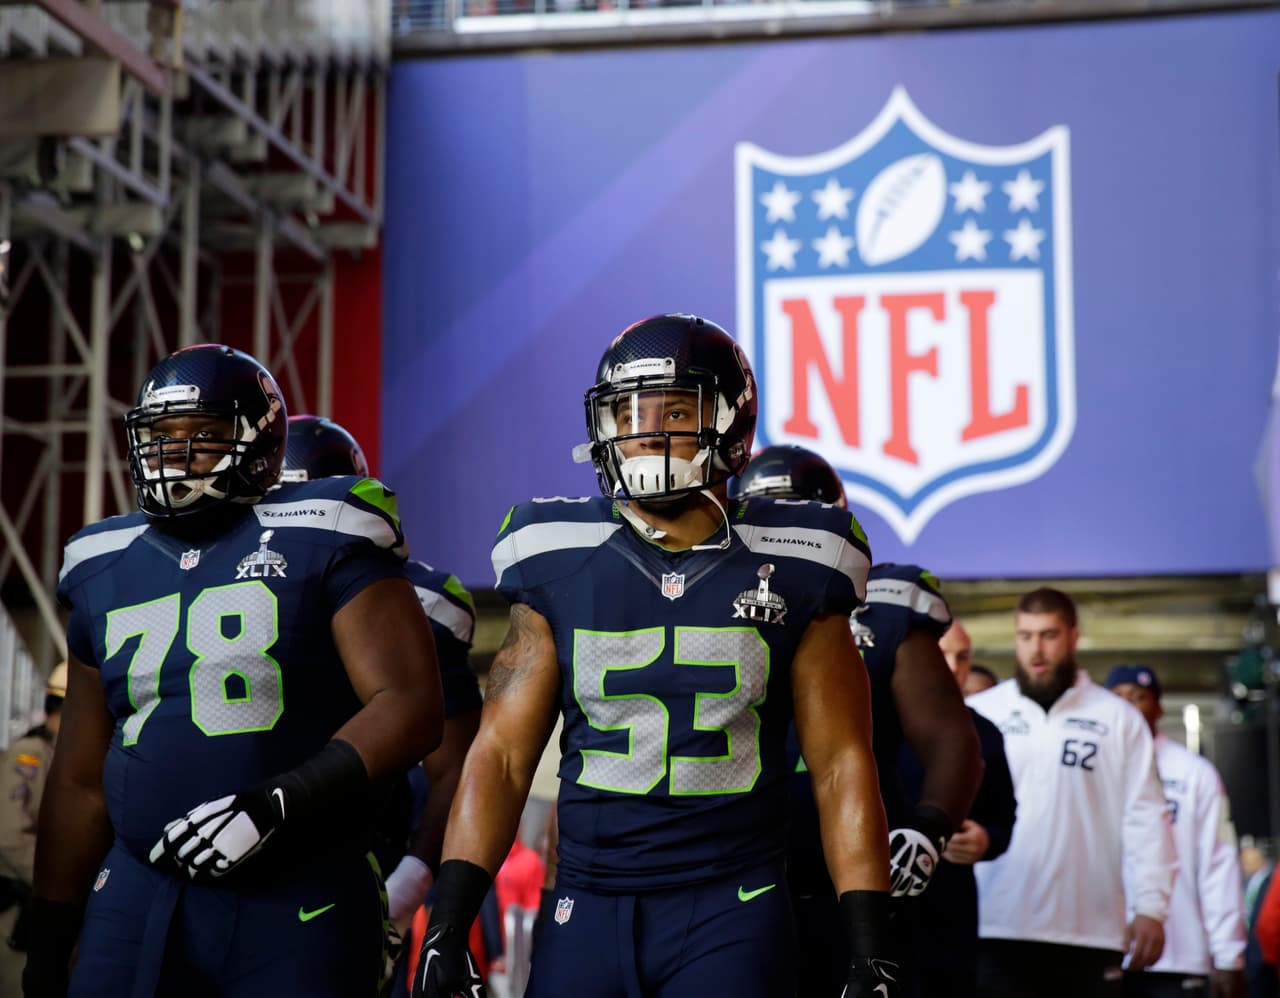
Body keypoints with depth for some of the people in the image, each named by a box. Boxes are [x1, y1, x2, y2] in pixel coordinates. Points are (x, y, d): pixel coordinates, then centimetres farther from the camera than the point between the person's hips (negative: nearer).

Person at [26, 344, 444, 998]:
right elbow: (80, 782, 17)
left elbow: (410, 708, -12)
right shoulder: (104, 570, 12)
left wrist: (277, 805, -21)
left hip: (297, 902, -4)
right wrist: (49, 943, 17)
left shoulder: (319, 543, -4)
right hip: (139, 894, 5)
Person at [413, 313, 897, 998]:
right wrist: (447, 924, -4)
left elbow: (842, 767, 1)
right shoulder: (559, 567, 3)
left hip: (731, 915, -2)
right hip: (587, 911, 2)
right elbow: (501, 754, 3)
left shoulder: (789, 573, 0)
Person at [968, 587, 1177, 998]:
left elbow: (1144, 818, 3)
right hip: (996, 928, 0)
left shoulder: (1118, 719, 6)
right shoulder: (978, 714, 6)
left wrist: (1151, 906, -4)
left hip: (1090, 932, 1)